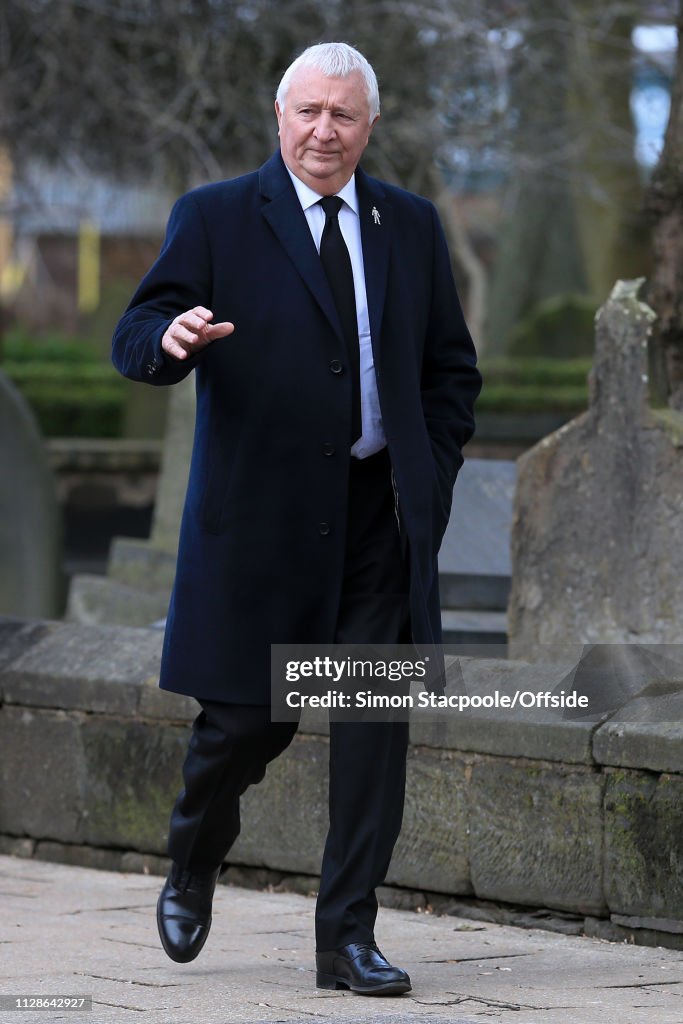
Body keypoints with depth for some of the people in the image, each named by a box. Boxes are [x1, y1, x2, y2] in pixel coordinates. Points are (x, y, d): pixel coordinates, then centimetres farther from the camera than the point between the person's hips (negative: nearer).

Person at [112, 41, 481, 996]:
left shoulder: (411, 225, 12)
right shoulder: (214, 219, 1)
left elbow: (451, 368, 17)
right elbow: (134, 338, -5)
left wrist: (432, 478, 5)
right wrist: (173, 337, -29)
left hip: (379, 516, 3)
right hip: (260, 516, -3)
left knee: (374, 722, -4)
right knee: (249, 717, 2)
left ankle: (348, 936, 1)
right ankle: (193, 866, 32)